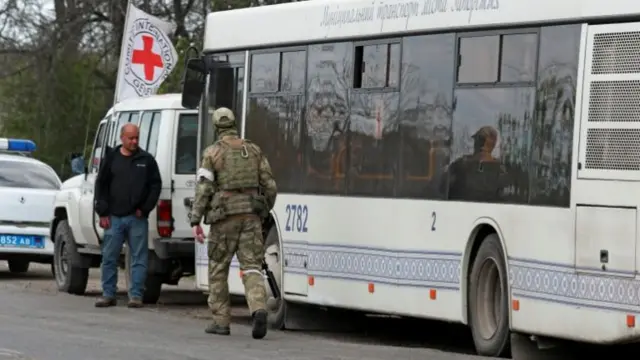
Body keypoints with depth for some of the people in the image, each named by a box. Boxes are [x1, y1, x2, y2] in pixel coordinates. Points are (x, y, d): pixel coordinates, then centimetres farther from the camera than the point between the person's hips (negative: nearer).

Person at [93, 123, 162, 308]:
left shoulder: (146, 160, 6)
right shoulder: (111, 159, 8)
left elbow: (156, 185, 6)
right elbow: (101, 186, 9)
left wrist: (144, 208, -3)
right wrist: (103, 213, 1)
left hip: (137, 218, -1)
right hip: (114, 217, 1)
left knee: (139, 258, -1)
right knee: (109, 257, 2)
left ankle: (136, 295, 3)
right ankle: (108, 294, 10)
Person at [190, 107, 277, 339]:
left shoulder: (212, 153, -2)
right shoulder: (254, 151, 10)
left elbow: (203, 189, -10)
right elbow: (269, 186, 9)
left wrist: (195, 222, -9)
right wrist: (264, 211, 24)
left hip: (224, 217, -3)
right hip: (251, 215, 3)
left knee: (218, 269, 11)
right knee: (251, 267, -1)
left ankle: (221, 321, 12)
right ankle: (259, 309, -26)